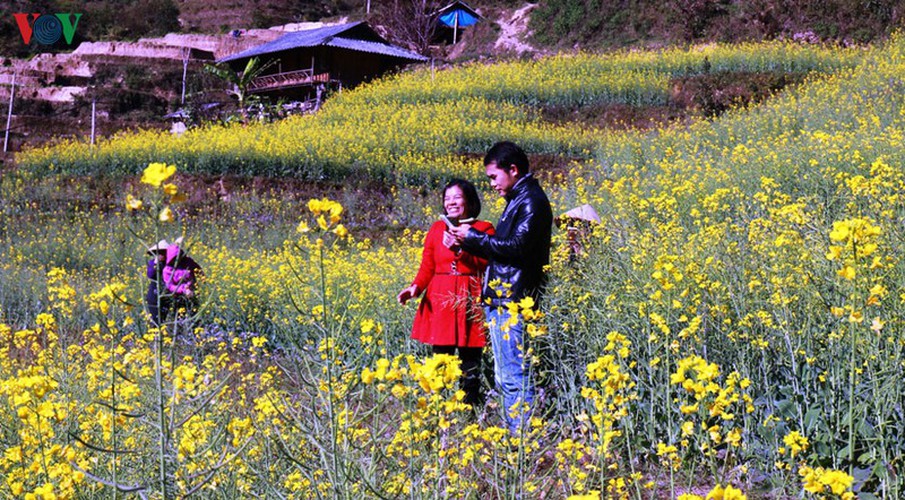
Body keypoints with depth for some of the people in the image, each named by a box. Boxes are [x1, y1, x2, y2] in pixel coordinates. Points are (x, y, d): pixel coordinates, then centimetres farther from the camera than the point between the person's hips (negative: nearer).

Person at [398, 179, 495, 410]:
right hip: (440, 303, 2)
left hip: (470, 303, -2)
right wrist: (415, 287, -8)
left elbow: (486, 265, -7)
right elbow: (427, 267, 10)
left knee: (470, 365, 0)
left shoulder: (484, 229, 4)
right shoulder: (437, 229, 13)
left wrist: (459, 248, -17)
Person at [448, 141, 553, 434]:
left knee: (514, 378, -10)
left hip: (513, 303, -11)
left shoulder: (532, 201, -11)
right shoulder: (517, 200, 21)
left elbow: (518, 247, -21)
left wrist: (474, 237, -13)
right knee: (505, 378, 13)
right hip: (500, 300, 11)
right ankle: (515, 435, 17)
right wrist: (469, 242, 8)